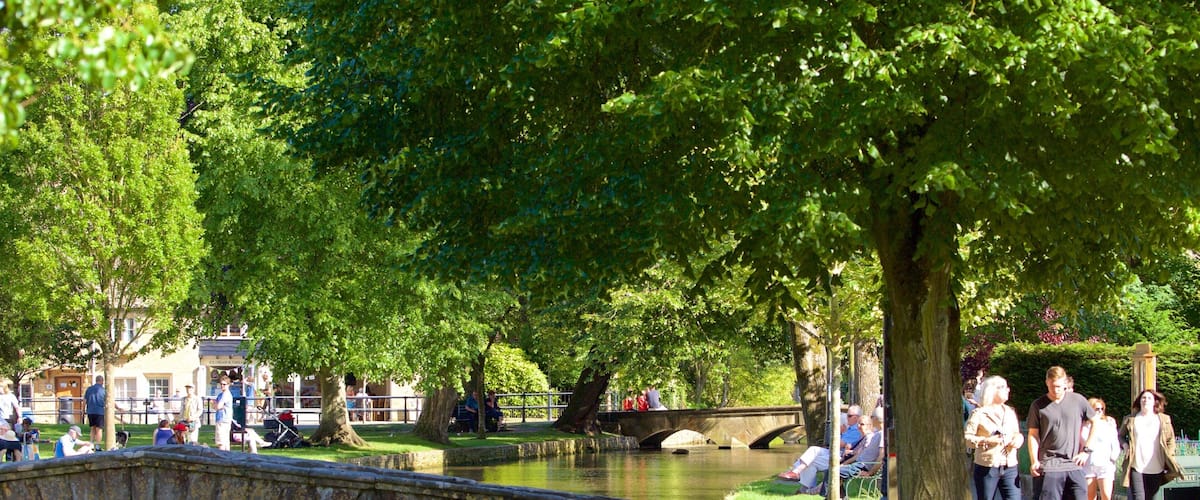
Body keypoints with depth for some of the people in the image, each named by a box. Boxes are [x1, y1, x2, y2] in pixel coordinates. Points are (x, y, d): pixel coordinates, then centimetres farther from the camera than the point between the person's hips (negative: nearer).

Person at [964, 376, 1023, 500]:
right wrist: (986, 441, -19)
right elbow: (965, 438, -8)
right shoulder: (979, 414, -5)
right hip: (986, 468, -4)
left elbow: (1017, 433, 22)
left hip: (1010, 468, 4)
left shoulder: (1011, 412, 12)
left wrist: (1019, 438, -1)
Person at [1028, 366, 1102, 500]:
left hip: (1075, 465, 1)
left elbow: (1096, 422, 12)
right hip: (1050, 467, -1)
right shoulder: (1038, 405, 3)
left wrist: (1087, 450, 5)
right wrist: (1034, 461, -9)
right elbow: (1033, 435, 3)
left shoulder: (1078, 400, 5)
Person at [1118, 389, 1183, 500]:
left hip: (1156, 469, 1)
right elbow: (1121, 436, 18)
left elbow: (1171, 440, 13)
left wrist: (1169, 457, 2)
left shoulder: (1164, 419, 8)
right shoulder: (1130, 419, 7)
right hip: (1136, 467, -1)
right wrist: (1125, 445, -2)